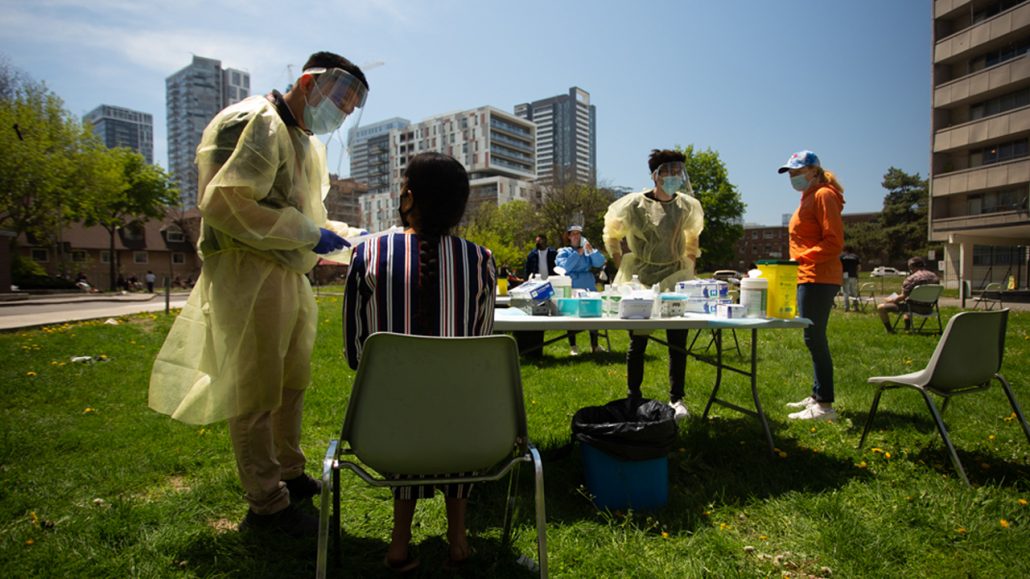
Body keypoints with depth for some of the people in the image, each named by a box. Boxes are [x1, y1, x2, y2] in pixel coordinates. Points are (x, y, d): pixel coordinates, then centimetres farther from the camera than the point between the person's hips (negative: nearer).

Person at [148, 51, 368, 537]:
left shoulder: (305, 139, 20)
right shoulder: (255, 123, -12)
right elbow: (225, 202, -23)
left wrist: (346, 236, 8)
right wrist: (308, 232, -20)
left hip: (289, 274, 10)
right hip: (250, 274, -10)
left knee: (293, 383, 18)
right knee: (256, 392, 0)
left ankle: (289, 475, 35)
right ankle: (266, 505, 13)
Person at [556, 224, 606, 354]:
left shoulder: (587, 250, 13)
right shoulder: (564, 252, 5)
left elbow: (600, 263, -2)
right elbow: (564, 267, -15)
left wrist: (591, 250, -17)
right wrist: (578, 253, -18)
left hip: (589, 288, 3)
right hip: (571, 289, -3)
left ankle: (594, 345, 17)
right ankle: (572, 347, 10)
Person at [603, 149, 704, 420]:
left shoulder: (688, 206, 4)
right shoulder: (634, 204, -6)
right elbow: (611, 237, 6)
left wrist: (690, 266, 13)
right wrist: (623, 267, 0)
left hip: (676, 279, 3)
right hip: (639, 281, -2)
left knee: (678, 343, 0)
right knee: (637, 343, 4)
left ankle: (676, 400, 12)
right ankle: (634, 398, 16)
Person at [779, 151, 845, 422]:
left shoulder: (823, 195, -8)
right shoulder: (808, 197, 21)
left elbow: (834, 241, -16)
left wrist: (802, 258, -21)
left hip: (818, 279, -10)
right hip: (808, 278, 10)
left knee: (814, 338, -10)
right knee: (814, 338, 13)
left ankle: (825, 405, -6)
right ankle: (817, 396, 22)